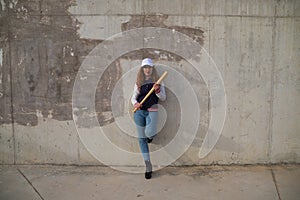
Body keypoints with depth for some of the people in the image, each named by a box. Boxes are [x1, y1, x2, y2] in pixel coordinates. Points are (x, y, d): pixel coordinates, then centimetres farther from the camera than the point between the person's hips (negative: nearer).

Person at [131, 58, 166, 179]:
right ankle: (148, 166, 12)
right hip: (139, 111, 2)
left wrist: (157, 91, -14)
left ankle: (151, 135, 18)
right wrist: (135, 103, -13)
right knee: (142, 138, 3)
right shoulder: (138, 83, 12)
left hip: (152, 111, -2)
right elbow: (133, 97, 9)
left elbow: (163, 98, 6)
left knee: (149, 133, -24)